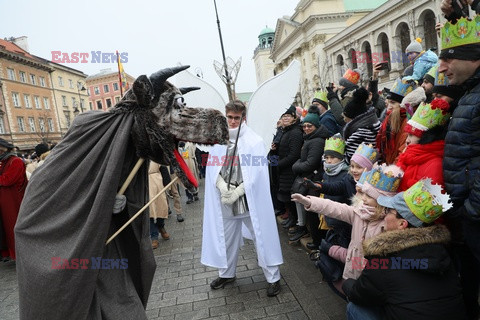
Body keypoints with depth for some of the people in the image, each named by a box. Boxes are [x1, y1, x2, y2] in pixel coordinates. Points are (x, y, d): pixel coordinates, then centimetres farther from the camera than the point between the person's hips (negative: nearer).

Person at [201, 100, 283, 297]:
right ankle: (227, 274, 41)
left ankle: (273, 277, 23)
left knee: (262, 238, 5)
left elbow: (256, 174, -10)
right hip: (226, 201, 4)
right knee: (226, 238, 19)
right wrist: (223, 187, -14)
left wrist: (236, 192, -15)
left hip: (250, 199, -4)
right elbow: (213, 169, 3)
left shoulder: (254, 141, -6)